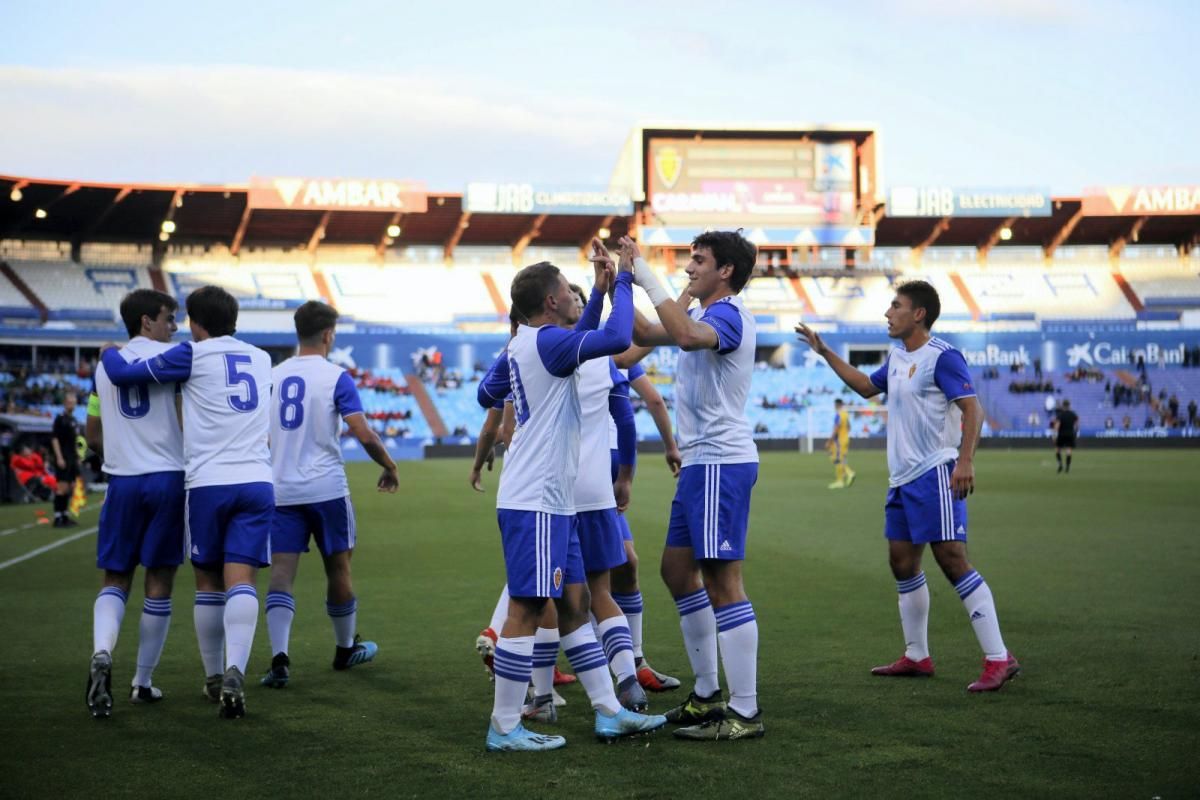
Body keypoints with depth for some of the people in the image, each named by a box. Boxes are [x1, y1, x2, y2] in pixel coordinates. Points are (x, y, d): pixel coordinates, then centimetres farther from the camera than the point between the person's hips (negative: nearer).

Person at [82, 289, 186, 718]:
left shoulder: (105, 365, 12)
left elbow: (92, 435, 17)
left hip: (122, 481, 3)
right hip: (169, 478, -3)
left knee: (115, 579, 10)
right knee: (159, 582, 7)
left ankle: (101, 653, -18)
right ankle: (143, 682, 13)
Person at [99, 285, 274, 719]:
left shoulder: (194, 354, 0)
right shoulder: (261, 359, 17)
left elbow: (123, 374, -1)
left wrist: (108, 352, 23)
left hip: (207, 483, -2)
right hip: (257, 483, 3)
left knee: (208, 583, 13)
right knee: (241, 582, -5)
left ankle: (214, 677, 22)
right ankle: (234, 672, -24)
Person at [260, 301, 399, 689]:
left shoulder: (272, 376, 8)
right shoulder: (336, 377, -6)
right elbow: (363, 434, -12)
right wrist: (389, 467, 3)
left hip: (281, 489, 3)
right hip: (327, 489, -3)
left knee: (281, 572, -2)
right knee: (338, 569, 14)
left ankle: (279, 658, -17)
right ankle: (346, 649, 30)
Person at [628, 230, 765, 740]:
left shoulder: (728, 316, -14)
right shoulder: (704, 316, 17)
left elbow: (687, 335, -36)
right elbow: (645, 335, 23)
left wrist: (647, 278, -29)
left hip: (722, 464, -11)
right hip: (701, 464, 11)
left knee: (722, 585, -9)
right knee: (678, 570, 16)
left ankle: (745, 713, -5)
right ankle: (708, 694, 24)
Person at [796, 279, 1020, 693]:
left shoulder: (941, 357, -12)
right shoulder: (897, 358, 14)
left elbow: (972, 408, -18)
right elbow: (866, 386, 31)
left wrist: (965, 461, -29)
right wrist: (824, 352, 28)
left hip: (935, 476, -9)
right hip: (902, 477, 9)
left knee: (952, 560, -14)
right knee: (902, 563, 12)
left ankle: (999, 659, -12)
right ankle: (917, 657, 24)